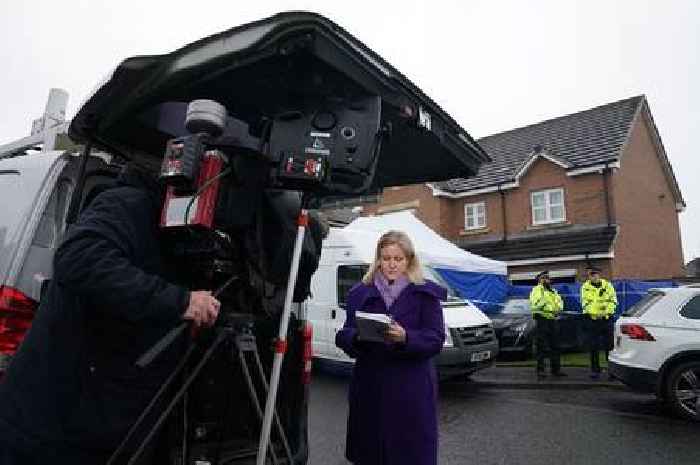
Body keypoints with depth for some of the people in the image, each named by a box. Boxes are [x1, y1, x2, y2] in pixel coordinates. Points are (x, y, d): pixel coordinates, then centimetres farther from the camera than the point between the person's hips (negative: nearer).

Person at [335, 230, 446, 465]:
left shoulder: (425, 293, 0)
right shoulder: (360, 293, 8)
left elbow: (436, 339, -6)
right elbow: (344, 337, 6)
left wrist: (405, 337, -23)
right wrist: (358, 336, -15)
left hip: (411, 388, -2)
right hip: (369, 384, 2)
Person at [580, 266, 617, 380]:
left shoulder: (608, 285, 7)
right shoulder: (585, 287, 5)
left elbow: (613, 301, 4)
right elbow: (584, 302, -2)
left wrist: (607, 310, -13)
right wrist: (594, 312, -17)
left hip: (607, 318, 0)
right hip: (592, 319, 0)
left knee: (610, 345, 3)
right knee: (593, 347, 4)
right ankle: (595, 370, 13)